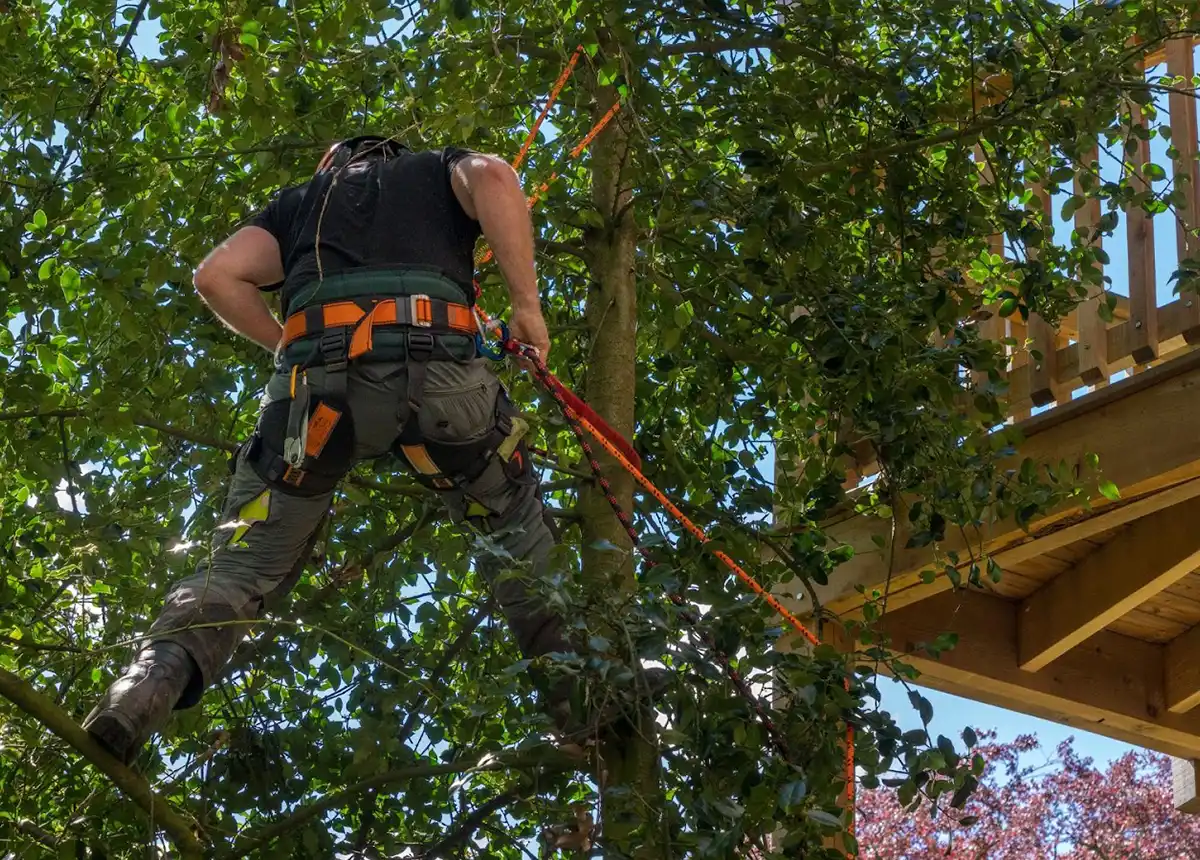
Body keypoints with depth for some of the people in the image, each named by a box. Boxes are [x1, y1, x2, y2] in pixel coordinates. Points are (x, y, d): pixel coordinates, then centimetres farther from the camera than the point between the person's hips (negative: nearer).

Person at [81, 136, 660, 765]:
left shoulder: (302, 200, 36)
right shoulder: (439, 171, 32)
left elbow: (218, 275, 19)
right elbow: (493, 177, 6)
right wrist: (527, 303, 6)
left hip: (317, 378, 1)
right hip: (437, 366, -1)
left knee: (245, 562, 6)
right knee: (517, 532, 21)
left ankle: (146, 689, -17)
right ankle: (575, 699, 10)